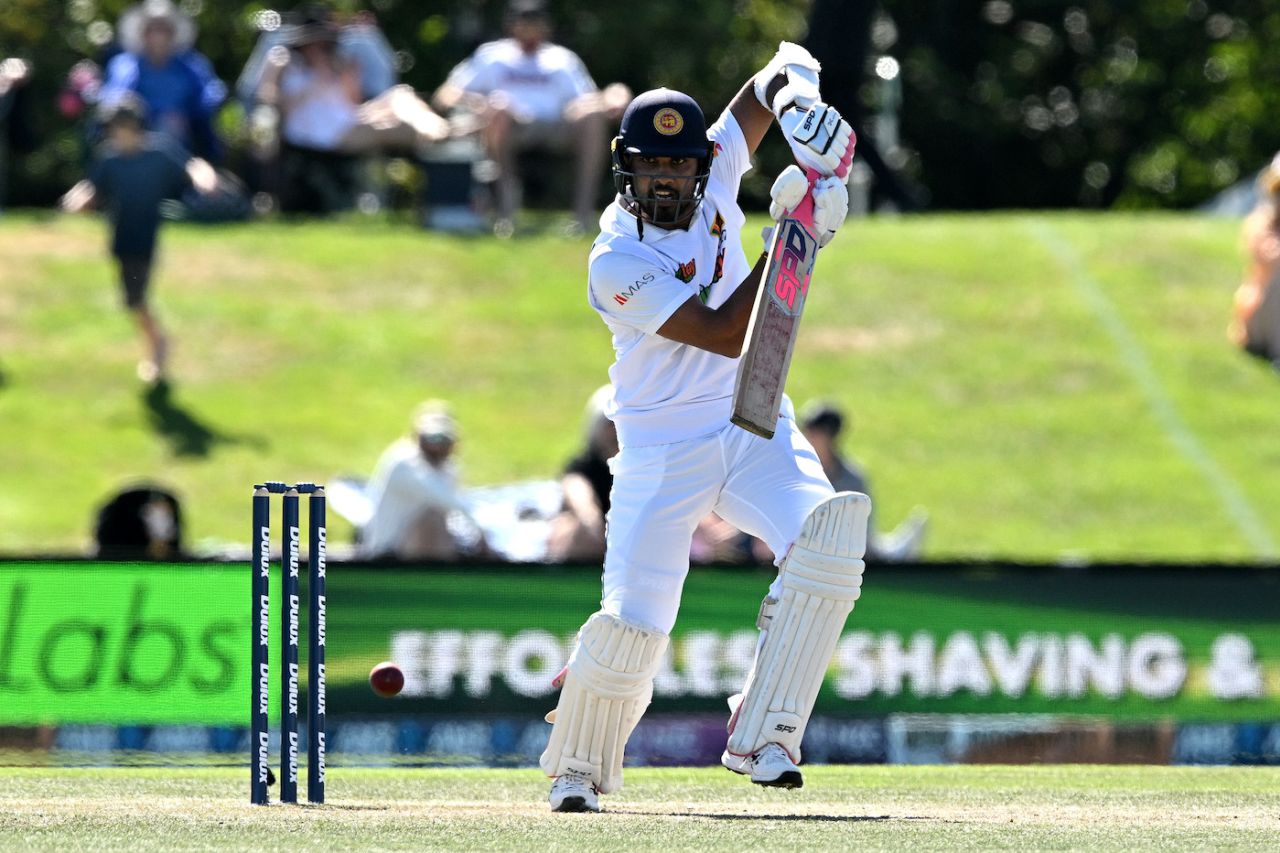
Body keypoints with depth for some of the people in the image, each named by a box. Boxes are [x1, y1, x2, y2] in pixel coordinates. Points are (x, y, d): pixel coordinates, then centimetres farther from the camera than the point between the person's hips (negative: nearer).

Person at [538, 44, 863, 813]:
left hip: (754, 428, 4)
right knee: (632, 623, -12)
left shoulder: (714, 178, -1)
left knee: (827, 533, -25)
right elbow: (727, 335, -24)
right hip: (662, 453, -4)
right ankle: (578, 768, 17)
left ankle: (761, 735, -19)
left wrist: (798, 97, -18)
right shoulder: (617, 264, -18)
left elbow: (782, 73, 6)